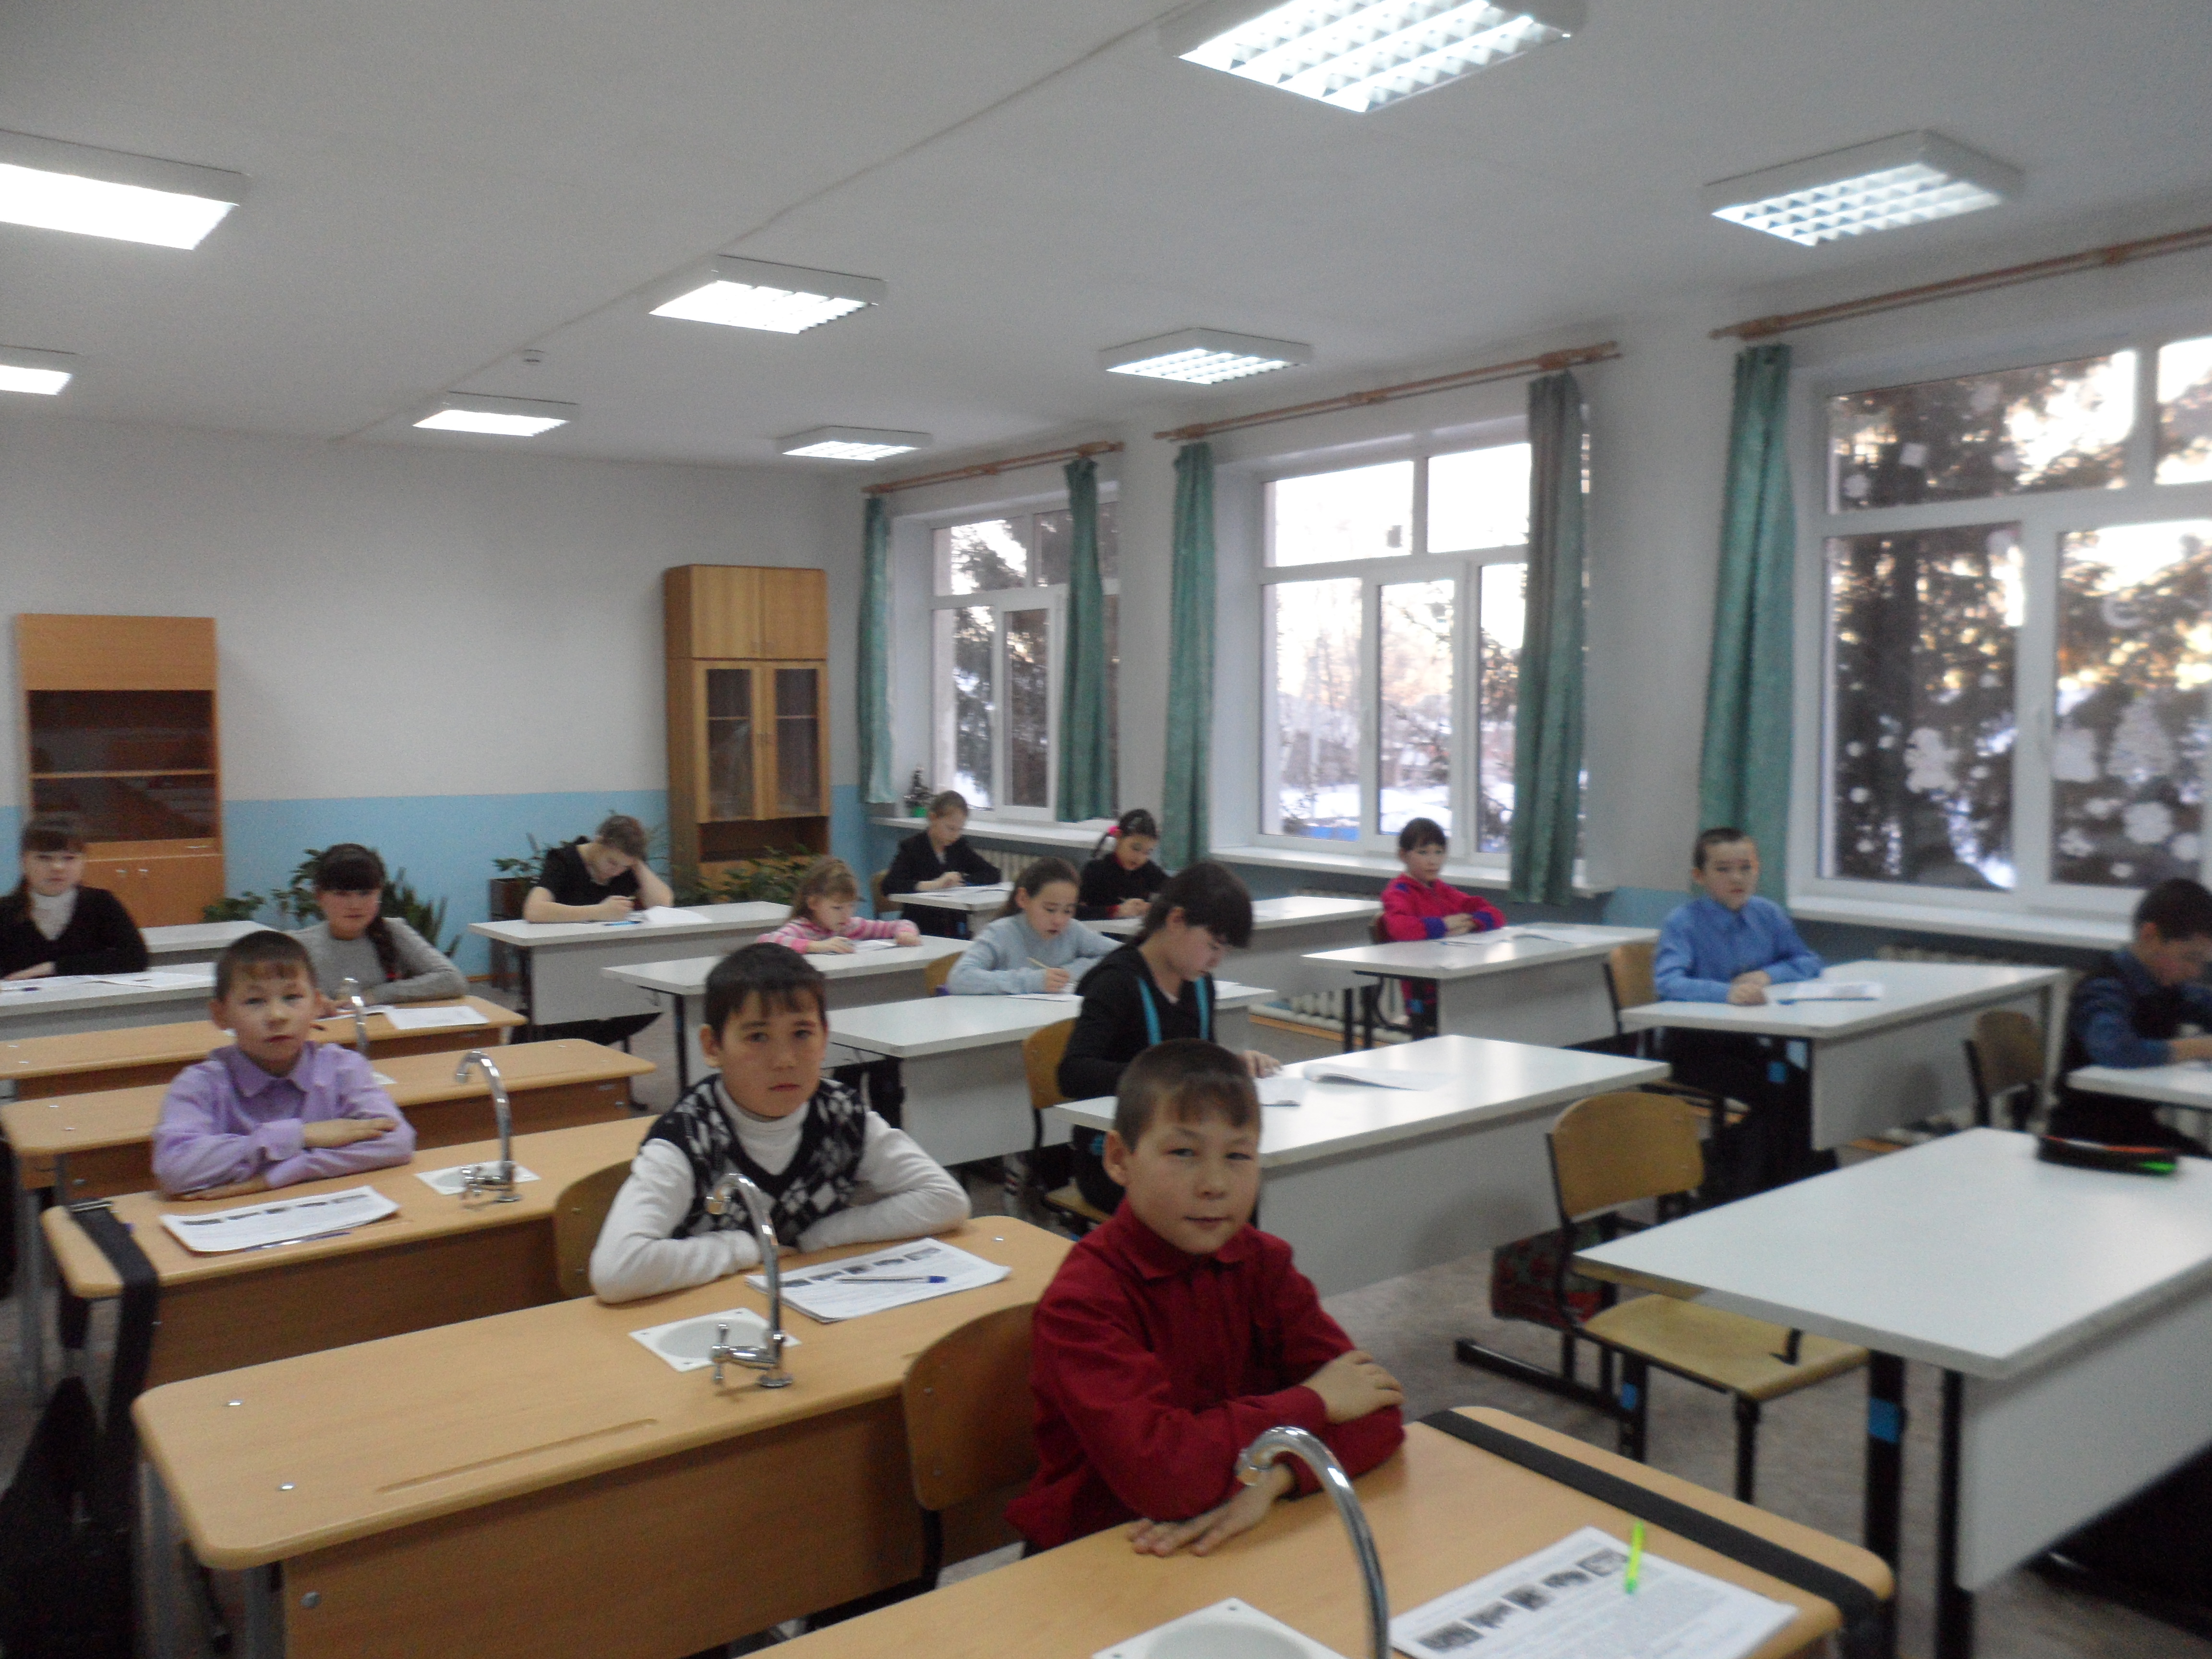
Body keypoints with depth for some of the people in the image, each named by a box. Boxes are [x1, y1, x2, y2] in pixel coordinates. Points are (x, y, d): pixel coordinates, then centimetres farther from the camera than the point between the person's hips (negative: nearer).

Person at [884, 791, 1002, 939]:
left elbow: (993, 875, 9)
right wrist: (934, 885, -25)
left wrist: (961, 880, -7)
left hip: (955, 930, 4)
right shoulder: (912, 847, -4)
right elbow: (889, 886, -18)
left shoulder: (959, 845, 12)